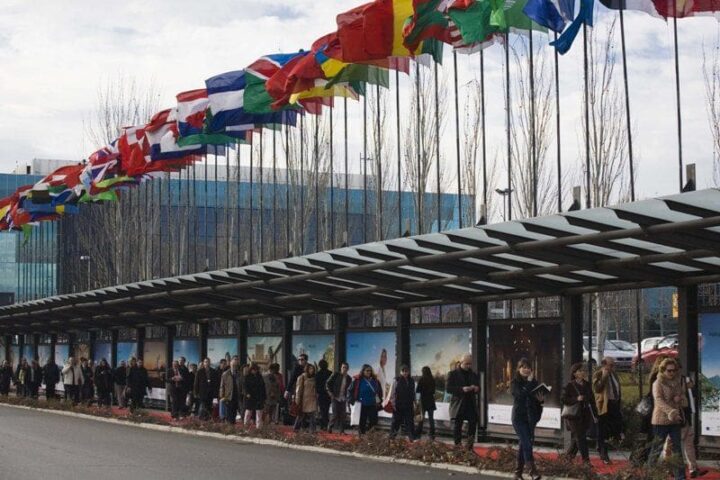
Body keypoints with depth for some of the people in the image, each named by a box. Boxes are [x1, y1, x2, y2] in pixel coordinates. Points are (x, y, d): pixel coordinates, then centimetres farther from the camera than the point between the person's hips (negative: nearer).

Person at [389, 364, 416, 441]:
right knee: (396, 422, 4)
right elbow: (392, 393, -4)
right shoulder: (396, 380, -4)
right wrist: (393, 403, -8)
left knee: (410, 422, 4)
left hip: (408, 406, 3)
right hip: (398, 406, -3)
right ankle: (392, 437, 13)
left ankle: (412, 438, 7)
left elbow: (413, 393, 14)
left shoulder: (412, 381, 8)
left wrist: (414, 403, 11)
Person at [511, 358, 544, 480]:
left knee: (524, 444, 9)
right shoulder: (515, 382, -4)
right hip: (519, 417, -5)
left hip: (531, 418, 5)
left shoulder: (534, 382, 11)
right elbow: (520, 394, -22)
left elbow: (538, 398, 18)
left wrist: (541, 399, -4)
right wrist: (529, 382, -17)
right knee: (527, 444, -14)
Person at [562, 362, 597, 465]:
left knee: (579, 437, 7)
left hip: (585, 415, 5)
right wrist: (576, 399, -21)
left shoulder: (587, 385, 10)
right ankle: (585, 459, -4)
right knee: (580, 437, -7)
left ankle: (569, 454, 25)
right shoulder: (570, 386, -6)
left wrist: (595, 415, 11)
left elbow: (592, 400, 14)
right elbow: (564, 399, -9)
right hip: (574, 416, -5)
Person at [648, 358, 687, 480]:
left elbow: (685, 401, 17)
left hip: (676, 420, 5)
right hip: (661, 420, -5)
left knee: (677, 449, 6)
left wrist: (680, 399, -8)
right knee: (657, 448, 3)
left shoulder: (678, 383, 11)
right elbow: (659, 400, -23)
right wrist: (671, 412, -38)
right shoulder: (658, 383, -8)